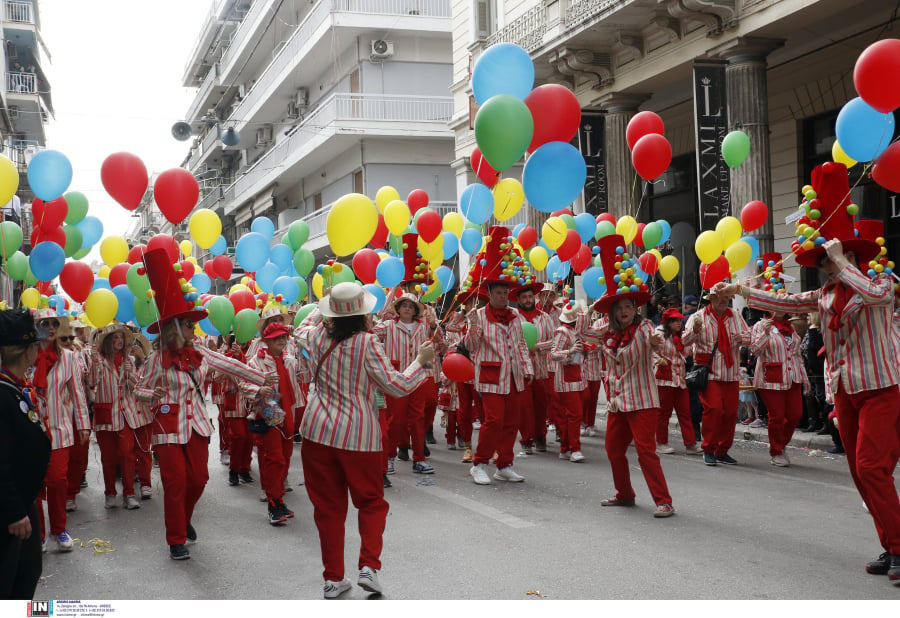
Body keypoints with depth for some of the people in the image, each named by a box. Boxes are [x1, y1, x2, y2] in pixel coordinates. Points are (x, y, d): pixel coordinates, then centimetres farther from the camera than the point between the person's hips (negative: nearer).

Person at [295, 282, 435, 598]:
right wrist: (422, 360, 2)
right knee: (372, 503, 14)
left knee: (328, 506, 11)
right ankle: (369, 566, -2)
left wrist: (321, 308, 38)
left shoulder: (317, 337, 2)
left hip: (318, 432, 4)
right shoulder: (367, 343, -12)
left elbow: (300, 329, 28)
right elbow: (397, 386, -10)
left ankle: (333, 578, 16)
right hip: (359, 436, -3)